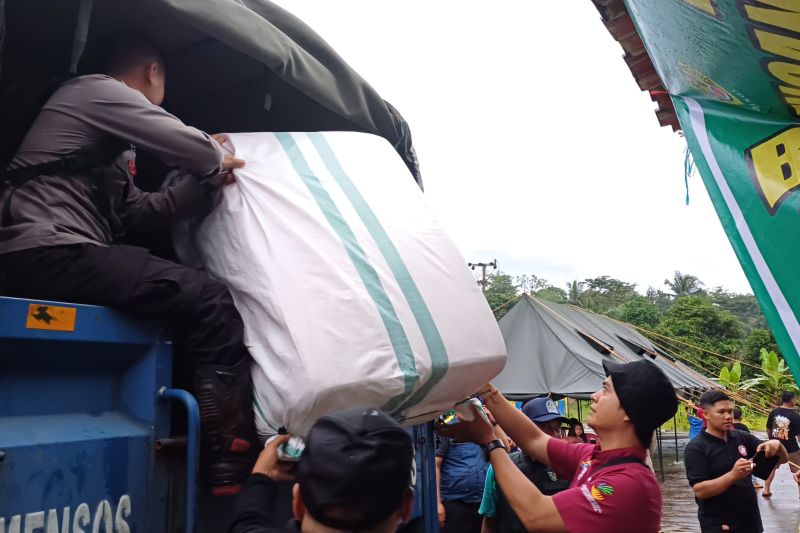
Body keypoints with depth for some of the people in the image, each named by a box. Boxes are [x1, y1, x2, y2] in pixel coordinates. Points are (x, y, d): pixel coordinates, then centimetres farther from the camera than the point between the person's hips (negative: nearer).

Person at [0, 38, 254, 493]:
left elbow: (137, 214, 20)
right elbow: (189, 146, -9)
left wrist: (205, 183, 18)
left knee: (186, 302, 11)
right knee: (209, 303, -16)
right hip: (49, 250, -10)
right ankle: (234, 466, -14)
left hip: (55, 256, 10)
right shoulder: (97, 89, 1)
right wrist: (217, 162, 13)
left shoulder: (114, 143, 29)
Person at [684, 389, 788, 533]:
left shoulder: (742, 438, 2)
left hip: (750, 520, 5)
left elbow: (783, 458, 6)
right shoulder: (696, 448, -13)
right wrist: (733, 475, -32)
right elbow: (700, 490, -20)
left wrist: (776, 444, -16)